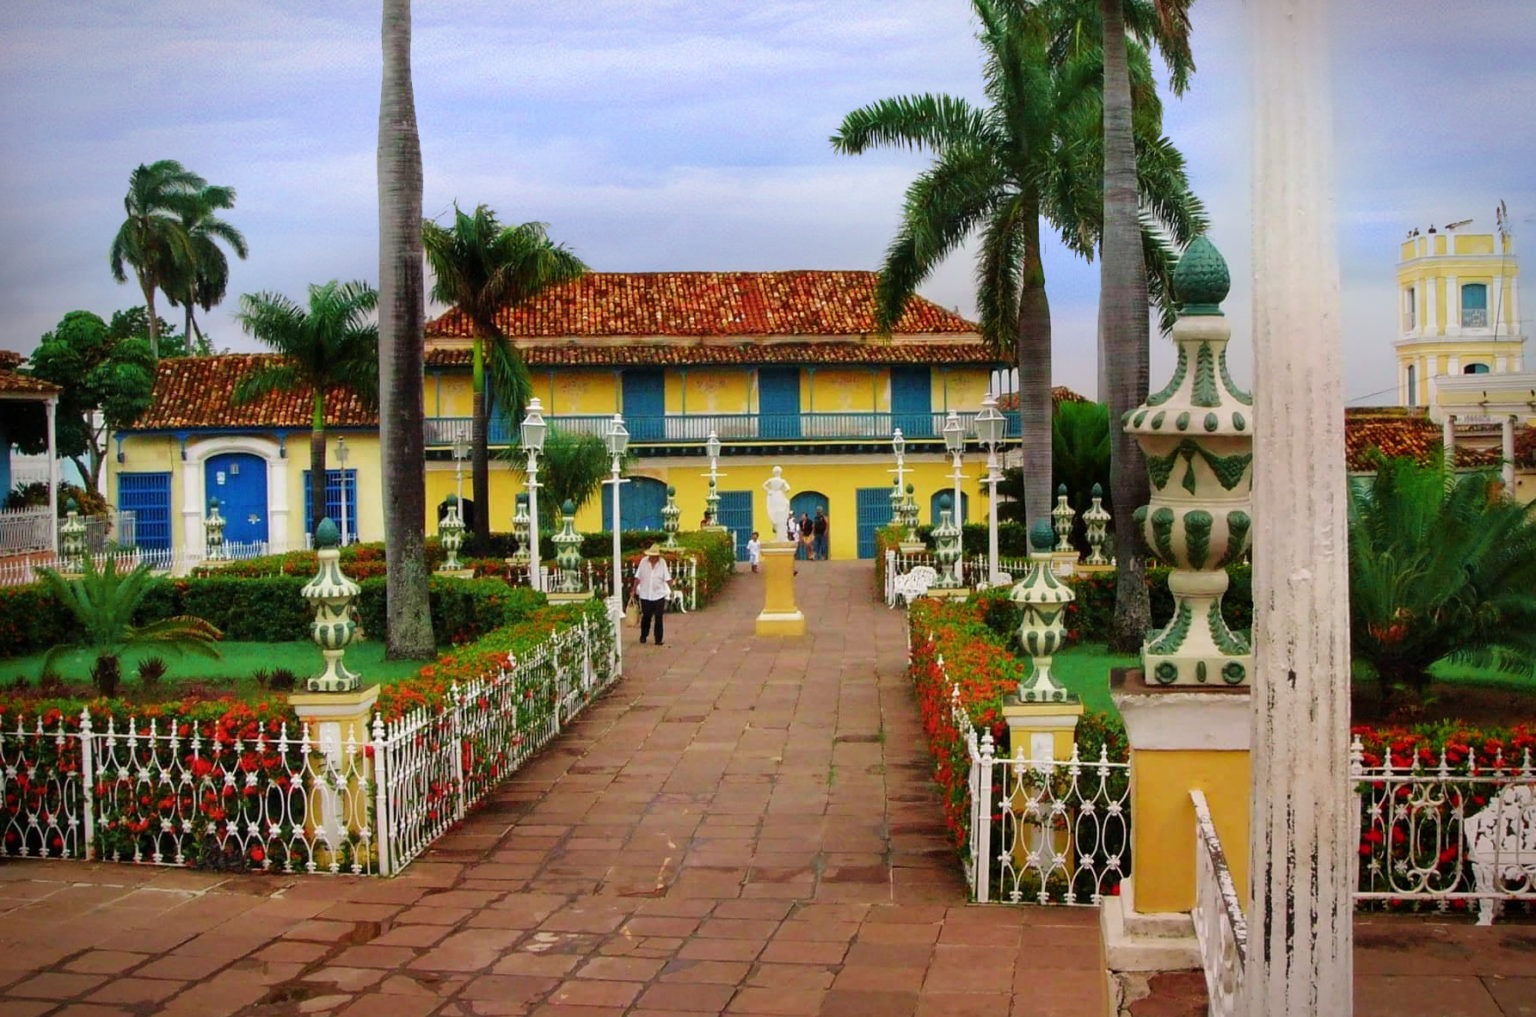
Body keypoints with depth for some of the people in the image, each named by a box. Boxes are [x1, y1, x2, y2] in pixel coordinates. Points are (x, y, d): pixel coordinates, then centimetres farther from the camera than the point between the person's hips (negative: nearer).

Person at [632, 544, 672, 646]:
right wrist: (634, 590, 1)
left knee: (658, 617, 1)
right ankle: (643, 636, 30)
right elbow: (638, 577, 0)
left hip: (659, 594, 0)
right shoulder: (643, 561, -6)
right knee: (646, 616, 10)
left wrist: (671, 590, -13)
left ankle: (658, 639, 8)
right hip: (645, 594, 0)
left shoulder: (662, 562, -6)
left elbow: (667, 578, -5)